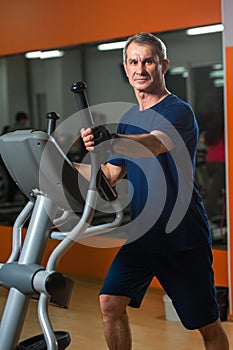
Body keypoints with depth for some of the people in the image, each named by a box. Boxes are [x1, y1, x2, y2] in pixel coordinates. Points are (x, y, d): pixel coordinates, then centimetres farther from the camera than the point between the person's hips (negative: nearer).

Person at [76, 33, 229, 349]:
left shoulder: (179, 112, -12)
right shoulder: (128, 120, 11)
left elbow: (154, 144, -35)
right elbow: (111, 175, 12)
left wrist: (110, 140, -53)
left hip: (183, 237, -6)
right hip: (141, 234, 6)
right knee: (110, 303, -5)